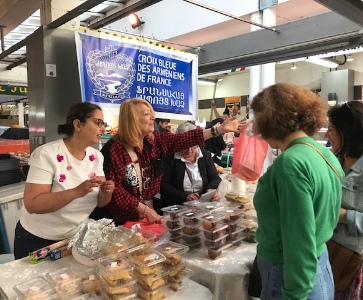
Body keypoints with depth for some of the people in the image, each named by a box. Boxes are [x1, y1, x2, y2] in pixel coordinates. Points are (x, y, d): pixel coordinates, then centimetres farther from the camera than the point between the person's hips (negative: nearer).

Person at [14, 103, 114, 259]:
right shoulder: (46, 154, -21)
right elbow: (32, 204, -27)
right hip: (38, 241, -5)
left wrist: (106, 193, -23)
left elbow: (99, 202, -1)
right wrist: (77, 192, -37)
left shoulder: (96, 157, -3)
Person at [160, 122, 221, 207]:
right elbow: (163, 185, -8)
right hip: (175, 207, -3)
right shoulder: (169, 157, -3)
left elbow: (215, 178, 9)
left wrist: (211, 190, -14)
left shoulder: (206, 155, 9)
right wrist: (184, 196, -20)